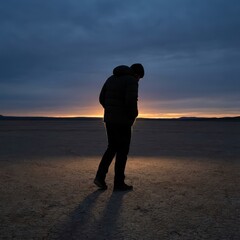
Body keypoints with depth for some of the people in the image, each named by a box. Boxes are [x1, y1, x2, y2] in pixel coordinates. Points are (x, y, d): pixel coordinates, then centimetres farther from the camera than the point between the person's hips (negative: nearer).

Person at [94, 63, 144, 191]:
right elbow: (131, 101, -23)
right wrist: (134, 115, -5)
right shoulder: (131, 81, -9)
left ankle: (100, 176, 10)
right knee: (122, 151, 3)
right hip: (123, 120, -7)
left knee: (112, 148, 18)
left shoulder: (111, 78, 15)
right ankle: (119, 183, 11)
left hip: (109, 119, 7)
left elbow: (102, 99, 13)